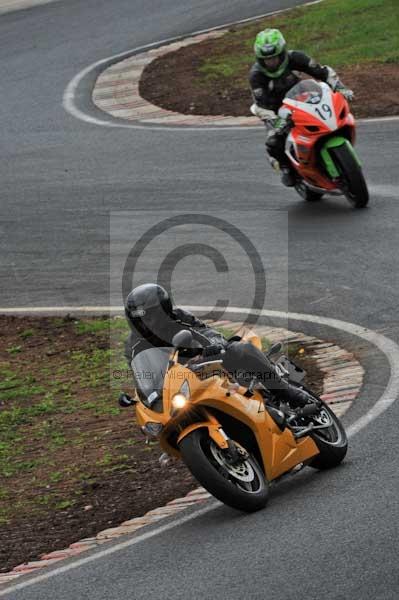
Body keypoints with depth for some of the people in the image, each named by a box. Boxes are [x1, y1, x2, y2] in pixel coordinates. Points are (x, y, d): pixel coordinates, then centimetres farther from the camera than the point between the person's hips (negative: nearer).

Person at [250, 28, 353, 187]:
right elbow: (261, 105, -32)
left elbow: (322, 71, -14)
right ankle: (285, 165, 5)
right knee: (273, 143, -27)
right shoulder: (256, 74, -27)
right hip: (276, 111, -2)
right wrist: (275, 123, -47)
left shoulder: (294, 58, -20)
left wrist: (340, 88, -27)